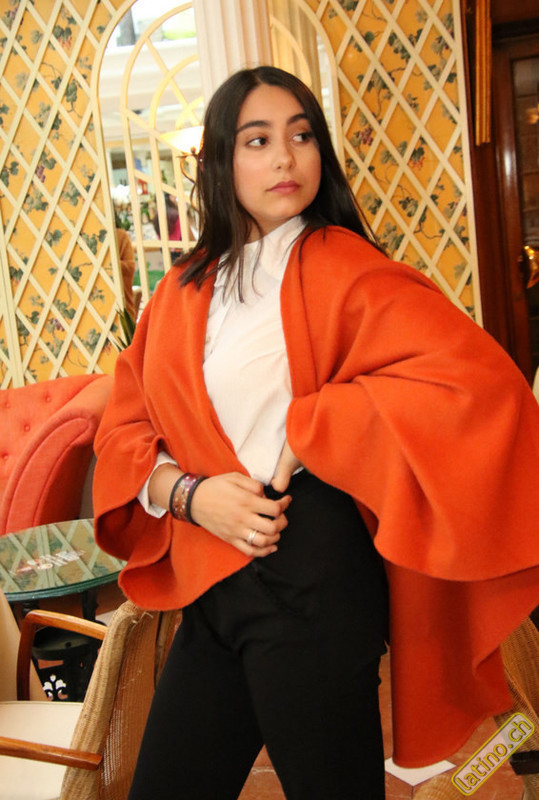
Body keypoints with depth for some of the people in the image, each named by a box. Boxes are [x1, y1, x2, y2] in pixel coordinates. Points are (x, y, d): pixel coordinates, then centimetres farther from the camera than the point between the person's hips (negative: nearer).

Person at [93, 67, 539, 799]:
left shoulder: (341, 267, -8)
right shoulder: (182, 292, 9)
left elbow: (476, 378, -22)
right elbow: (126, 424, 10)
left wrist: (307, 428, -19)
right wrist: (186, 492, -10)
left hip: (311, 579, -5)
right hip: (211, 585, 6)